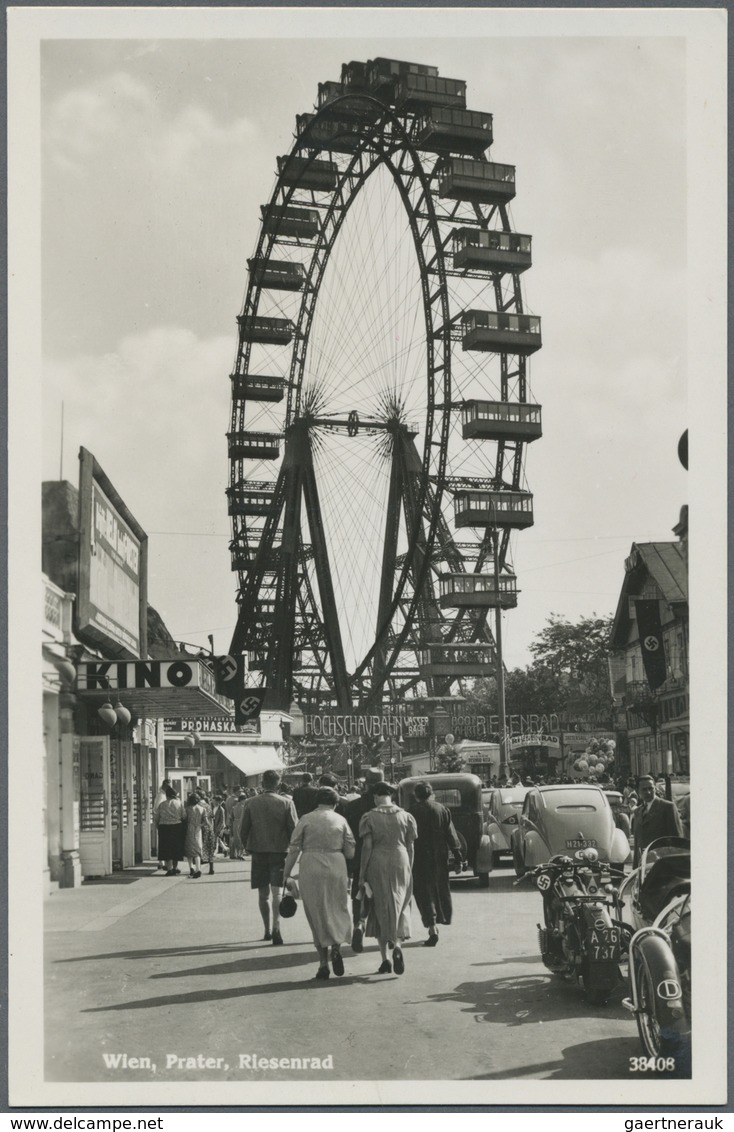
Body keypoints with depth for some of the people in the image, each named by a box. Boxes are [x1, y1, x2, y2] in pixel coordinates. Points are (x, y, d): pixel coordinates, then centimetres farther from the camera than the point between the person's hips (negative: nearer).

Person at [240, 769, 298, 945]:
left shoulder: (251, 803, 0)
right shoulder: (286, 803, -6)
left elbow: (242, 830, 2)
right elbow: (294, 829, -6)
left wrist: (248, 848, 17)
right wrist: (290, 847, 10)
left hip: (258, 852, 2)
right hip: (279, 852, -2)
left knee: (263, 893, 13)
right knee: (276, 892, -3)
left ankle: (267, 930, 19)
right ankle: (276, 928, -20)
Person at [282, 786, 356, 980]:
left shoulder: (306, 819, 1)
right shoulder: (341, 820, 4)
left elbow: (294, 849, -1)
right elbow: (350, 852, 4)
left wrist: (286, 873, 7)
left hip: (310, 869, 0)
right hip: (336, 868, 0)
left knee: (316, 914, 8)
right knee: (338, 910, 15)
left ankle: (323, 963, 8)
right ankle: (336, 946, -11)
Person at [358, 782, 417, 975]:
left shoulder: (369, 817, -2)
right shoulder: (405, 816, 5)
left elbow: (367, 847, -5)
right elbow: (410, 847, 6)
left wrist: (362, 875, -2)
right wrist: (409, 870, 15)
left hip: (377, 865, -1)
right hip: (401, 863, 1)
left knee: (380, 910, 8)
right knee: (400, 907, 11)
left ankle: (385, 959, 8)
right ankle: (397, 944, -15)